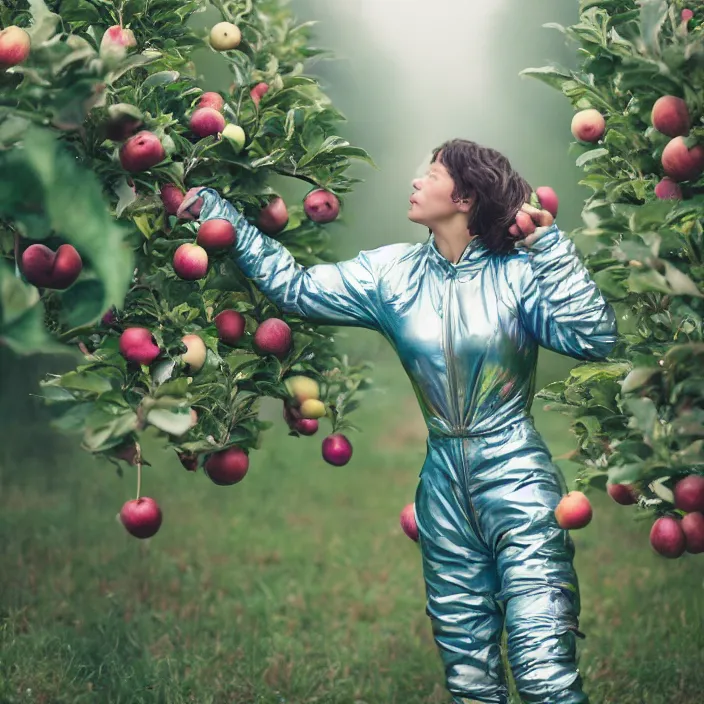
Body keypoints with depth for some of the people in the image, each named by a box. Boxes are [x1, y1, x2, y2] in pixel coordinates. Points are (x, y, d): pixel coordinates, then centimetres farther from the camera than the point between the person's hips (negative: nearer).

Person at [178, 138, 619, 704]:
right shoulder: (391, 273, 7)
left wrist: (550, 244, -15)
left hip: (517, 477, -4)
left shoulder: (517, 272, -4)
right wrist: (214, 210, 8)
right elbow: (294, 286, 10)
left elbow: (594, 338, -14)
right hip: (444, 486, 4)